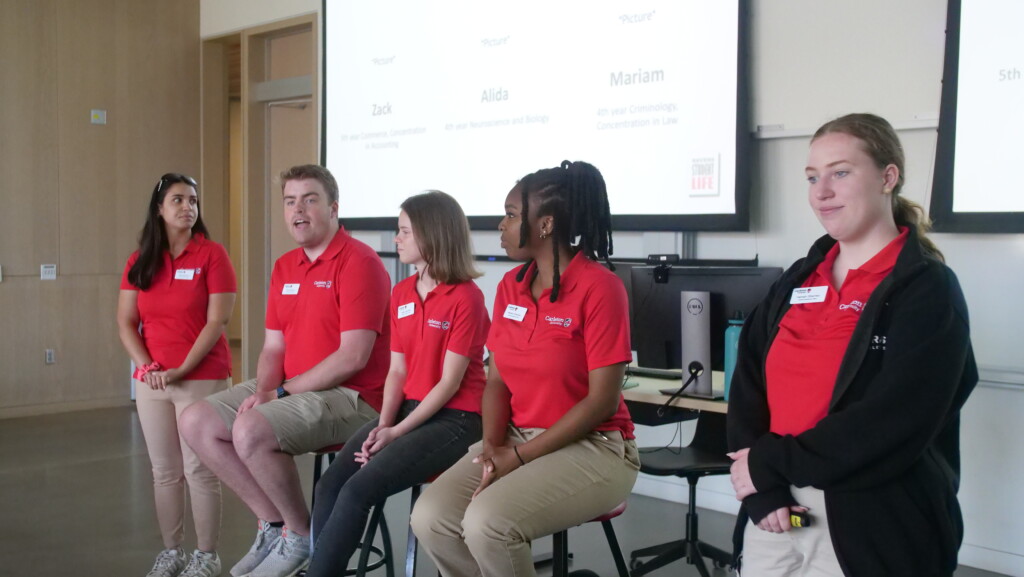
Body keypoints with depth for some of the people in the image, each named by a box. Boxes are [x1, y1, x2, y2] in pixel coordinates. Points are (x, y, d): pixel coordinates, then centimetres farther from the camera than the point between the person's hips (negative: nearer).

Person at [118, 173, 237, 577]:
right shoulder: (139, 261, 9)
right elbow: (125, 323, 6)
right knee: (164, 471, 10)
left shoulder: (211, 255, -4)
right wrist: (147, 367, -8)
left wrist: (183, 370, -15)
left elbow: (217, 321, -10)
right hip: (151, 383, 4)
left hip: (202, 380, -4)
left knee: (199, 469, -1)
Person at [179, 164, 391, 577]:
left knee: (251, 431, -29)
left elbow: (353, 357, -20)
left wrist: (283, 392, -15)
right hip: (291, 389, 9)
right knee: (197, 423, 0)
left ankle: (303, 535, -5)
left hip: (349, 396, -9)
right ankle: (274, 523, 6)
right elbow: (273, 347, 14)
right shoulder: (284, 267, 13)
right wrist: (263, 391, -7)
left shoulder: (359, 262, -14)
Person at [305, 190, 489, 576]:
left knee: (357, 490, -23)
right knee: (329, 486, -13)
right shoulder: (401, 294, 11)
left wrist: (397, 431, -16)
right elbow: (397, 371, 9)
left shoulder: (466, 297, -12)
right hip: (407, 410, 7)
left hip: (453, 419, -7)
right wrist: (383, 425, -7)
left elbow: (450, 382, -14)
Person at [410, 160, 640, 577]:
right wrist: (492, 446, -10)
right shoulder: (510, 286, 7)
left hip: (591, 447, -6)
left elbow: (602, 401, -17)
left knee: (486, 522, -28)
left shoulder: (599, 287, -15)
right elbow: (497, 379, 9)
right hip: (517, 440, 7)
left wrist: (519, 457, -16)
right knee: (430, 517, -15)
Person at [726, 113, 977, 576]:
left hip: (874, 527, -5)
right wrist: (763, 489, -13)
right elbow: (748, 385, 1)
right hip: (777, 513, 5)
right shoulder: (798, 280, 10)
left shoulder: (928, 289, -7)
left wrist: (772, 464, -14)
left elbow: (892, 424, -18)